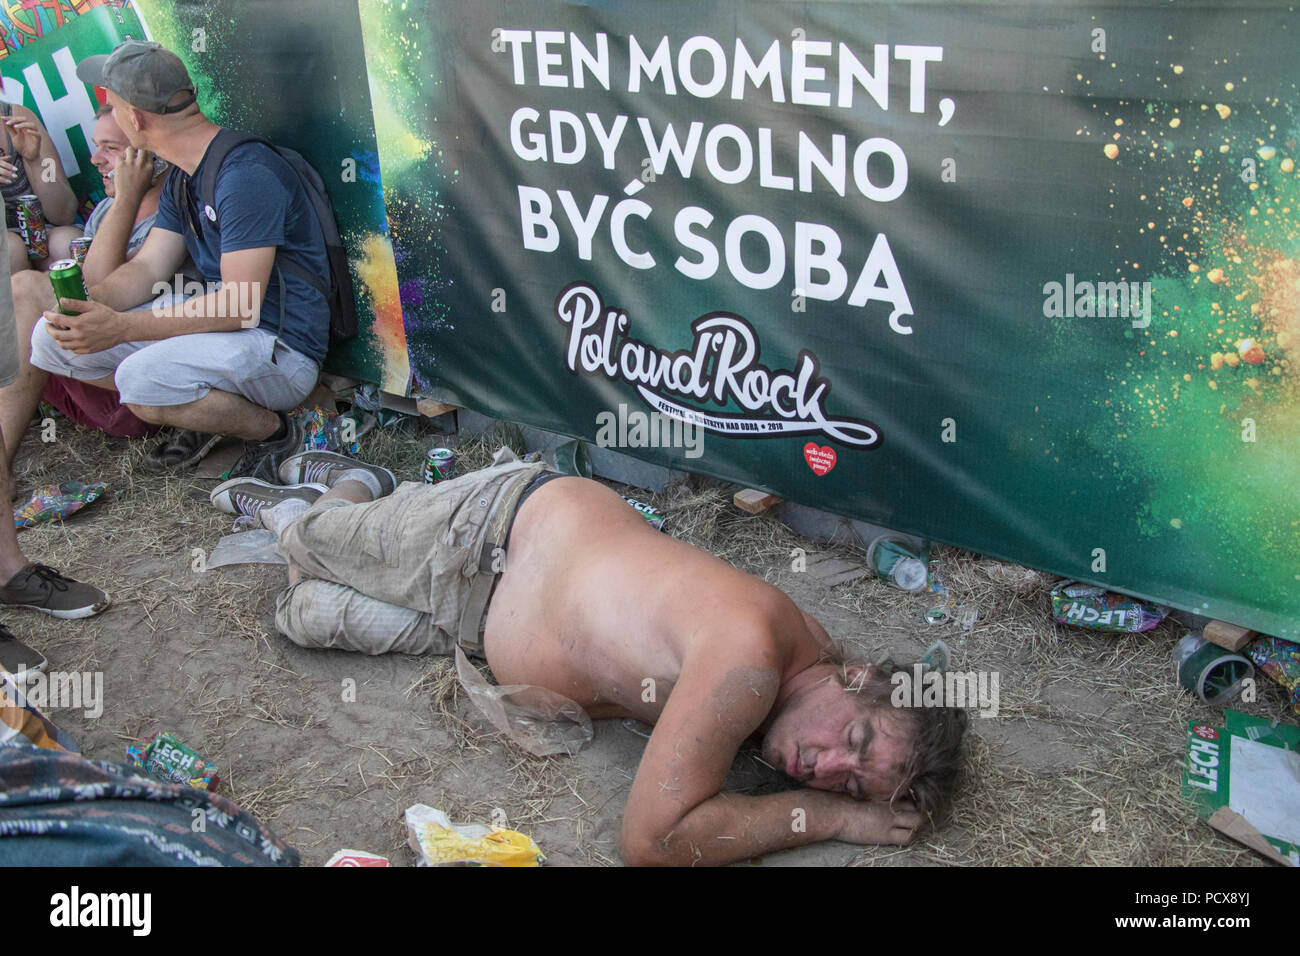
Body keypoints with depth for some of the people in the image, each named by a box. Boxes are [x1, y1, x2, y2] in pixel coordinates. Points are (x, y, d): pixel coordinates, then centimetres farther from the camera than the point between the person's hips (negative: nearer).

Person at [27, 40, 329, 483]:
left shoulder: (246, 174, -21)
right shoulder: (181, 176, 11)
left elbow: (241, 309, -25)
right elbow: (147, 267, 9)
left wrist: (121, 327, -26)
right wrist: (85, 304, -13)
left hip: (283, 347, -9)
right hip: (214, 327, 9)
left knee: (143, 378, -35)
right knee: (53, 338, 2)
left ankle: (274, 432, -8)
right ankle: (205, 412, 8)